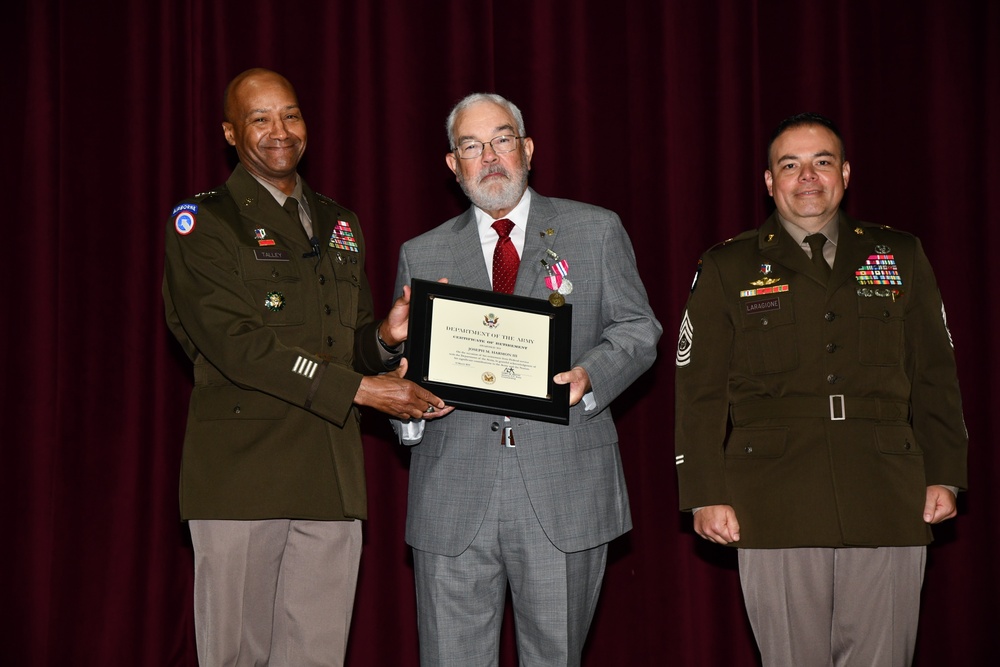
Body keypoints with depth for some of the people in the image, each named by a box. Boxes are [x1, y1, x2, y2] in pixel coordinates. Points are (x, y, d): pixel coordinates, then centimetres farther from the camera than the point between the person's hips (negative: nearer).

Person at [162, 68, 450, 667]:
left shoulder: (341, 225, 19)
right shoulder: (202, 223, 0)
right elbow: (235, 344, -12)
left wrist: (386, 338, -3)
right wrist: (360, 389, -17)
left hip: (331, 478, 5)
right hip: (242, 475, -5)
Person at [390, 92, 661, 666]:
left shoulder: (597, 231, 9)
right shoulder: (422, 255, 14)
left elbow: (638, 328, 7)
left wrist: (591, 374, -13)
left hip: (565, 489, -1)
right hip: (453, 493, 1)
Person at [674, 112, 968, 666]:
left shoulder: (901, 257, 14)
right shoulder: (727, 268, 8)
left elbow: (934, 375, 15)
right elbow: (700, 390, 5)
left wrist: (944, 475, 7)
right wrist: (706, 495, -2)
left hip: (888, 508, 2)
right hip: (776, 511, -1)